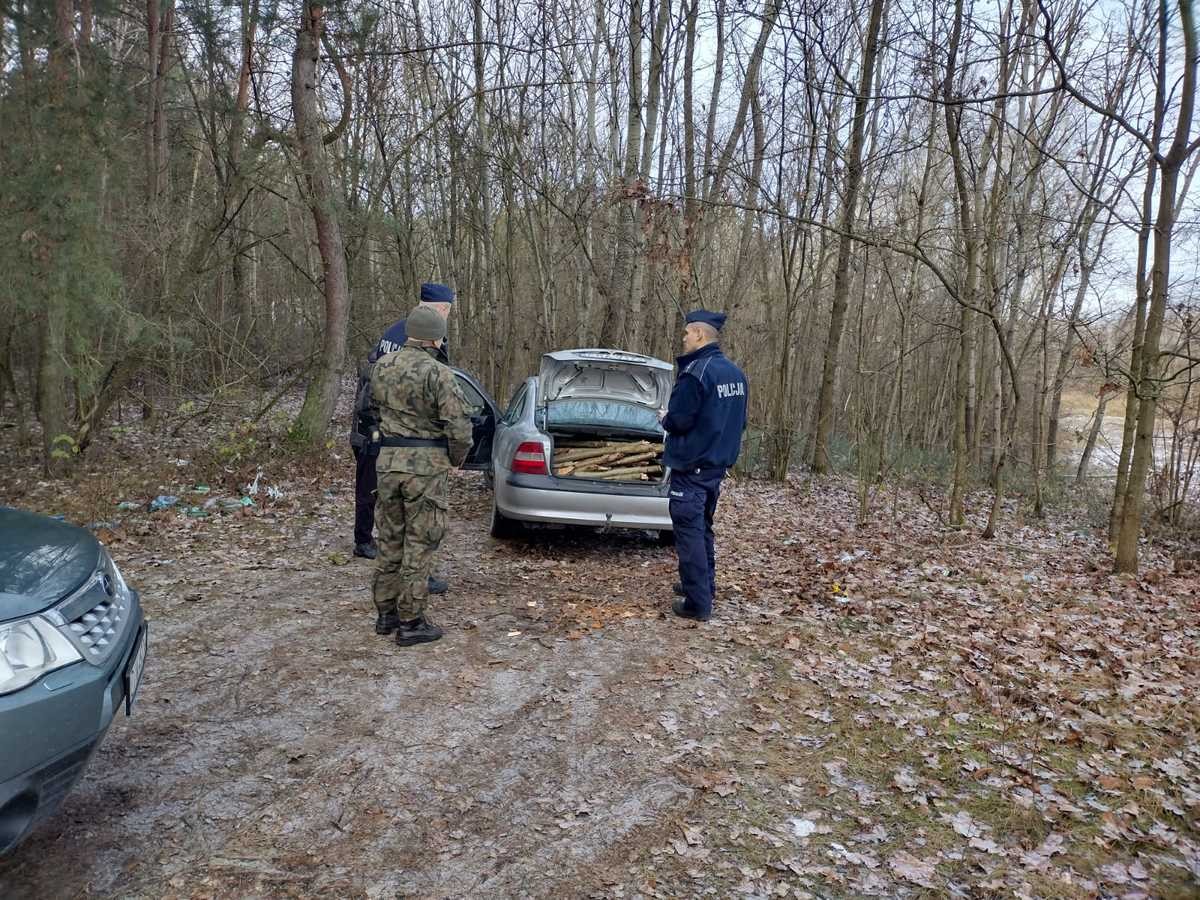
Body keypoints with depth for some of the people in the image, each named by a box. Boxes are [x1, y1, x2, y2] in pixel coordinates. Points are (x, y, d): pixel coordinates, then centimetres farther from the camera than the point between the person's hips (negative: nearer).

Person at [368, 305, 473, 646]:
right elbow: (459, 426, -16)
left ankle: (386, 613, 26)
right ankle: (410, 623, 8)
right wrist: (456, 459, 1)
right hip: (426, 465, -6)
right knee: (419, 544, 2)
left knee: (390, 540, 17)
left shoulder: (381, 366, 7)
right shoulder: (437, 373, -14)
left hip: (387, 461, 6)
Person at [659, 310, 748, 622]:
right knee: (703, 528, 21)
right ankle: (703, 586, 31)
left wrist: (665, 419, 0)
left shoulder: (695, 372, -19)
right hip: (717, 463, 9)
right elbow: (738, 421, 15)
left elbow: (678, 420, -20)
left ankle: (698, 603, -1)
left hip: (691, 466, -9)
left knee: (689, 532, -3)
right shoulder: (735, 373, 9)